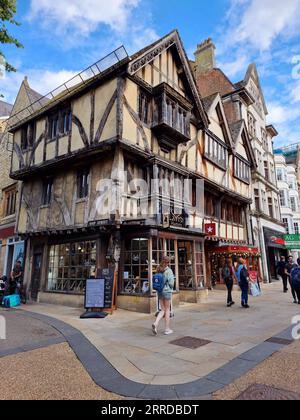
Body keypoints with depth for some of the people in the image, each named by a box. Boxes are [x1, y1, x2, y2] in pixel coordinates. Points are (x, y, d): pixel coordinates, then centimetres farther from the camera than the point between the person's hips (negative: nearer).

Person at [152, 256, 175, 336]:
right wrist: (171, 288, 5)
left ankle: (156, 324, -8)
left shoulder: (159, 270, 7)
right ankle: (167, 329, 14)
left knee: (163, 310, 13)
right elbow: (171, 282, -14)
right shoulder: (168, 270, -11)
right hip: (167, 291, -5)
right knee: (167, 310, 7)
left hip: (159, 291, 5)